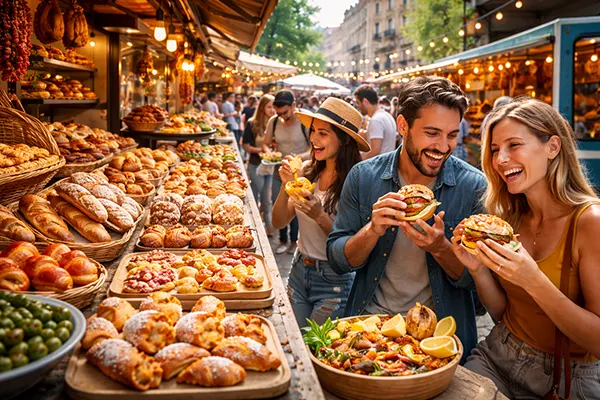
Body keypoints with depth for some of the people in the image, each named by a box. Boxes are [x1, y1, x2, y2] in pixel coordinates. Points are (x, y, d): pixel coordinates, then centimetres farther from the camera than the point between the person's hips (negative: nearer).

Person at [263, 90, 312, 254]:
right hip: (279, 172, 4)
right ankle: (283, 240, 28)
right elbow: (265, 143, 9)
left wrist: (300, 157, -32)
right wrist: (268, 153, -14)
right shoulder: (273, 121, -3)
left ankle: (294, 241, 26)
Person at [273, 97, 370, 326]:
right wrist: (286, 187, -14)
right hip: (299, 270, 5)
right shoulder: (308, 171, -2)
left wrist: (320, 216, -29)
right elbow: (279, 222, 1)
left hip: (333, 280, -5)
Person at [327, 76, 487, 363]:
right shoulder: (363, 177, -3)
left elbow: (477, 279, -4)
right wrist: (372, 231, -21)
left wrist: (440, 248, -24)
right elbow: (337, 261, -1)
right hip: (370, 319, 1)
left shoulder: (474, 186, -7)